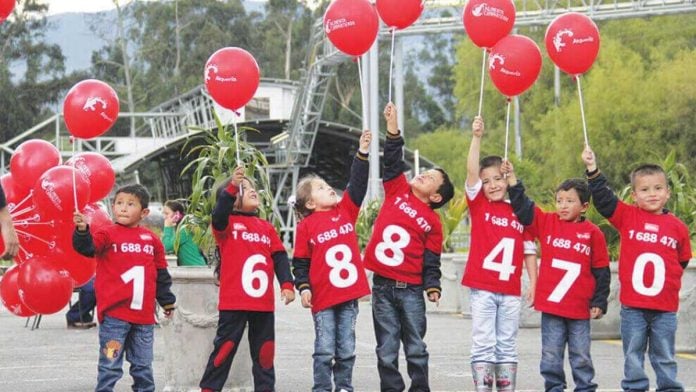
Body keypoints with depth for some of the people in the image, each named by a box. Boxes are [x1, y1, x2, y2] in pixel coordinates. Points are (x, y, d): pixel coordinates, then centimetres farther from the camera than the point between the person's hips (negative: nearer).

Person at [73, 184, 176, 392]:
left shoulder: (151, 239, 8)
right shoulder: (108, 234, -3)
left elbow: (161, 274, 18)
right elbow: (87, 247, -22)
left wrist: (167, 301, 23)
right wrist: (82, 231, -41)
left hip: (144, 315, 4)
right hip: (114, 314, -4)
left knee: (143, 367, 15)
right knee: (110, 366, -2)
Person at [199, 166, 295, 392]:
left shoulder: (267, 228, 12)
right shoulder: (227, 224, -2)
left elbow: (280, 258, 10)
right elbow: (219, 214, -25)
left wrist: (286, 284, -3)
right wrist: (232, 186, -37)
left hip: (263, 304, 5)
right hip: (234, 303, -5)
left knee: (264, 352, 11)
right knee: (224, 349, 0)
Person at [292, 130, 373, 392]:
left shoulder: (345, 211, 8)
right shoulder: (306, 226, -3)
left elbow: (357, 184, 2)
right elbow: (300, 262, -2)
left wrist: (363, 152, -5)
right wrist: (303, 287, -12)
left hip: (348, 292, 4)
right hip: (323, 297, -4)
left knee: (346, 349, 9)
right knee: (325, 350, 0)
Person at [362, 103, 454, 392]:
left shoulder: (432, 222, 2)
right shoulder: (397, 191, 7)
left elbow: (431, 260, 2)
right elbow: (393, 161, 2)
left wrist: (433, 286, -11)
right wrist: (393, 127, -6)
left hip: (411, 290, -1)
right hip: (382, 286, 1)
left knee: (416, 349, 3)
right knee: (387, 350, 4)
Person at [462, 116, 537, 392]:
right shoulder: (479, 206, 1)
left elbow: (529, 250, 9)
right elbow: (471, 171, -12)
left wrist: (533, 282, 4)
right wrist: (477, 137, -22)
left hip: (511, 291, 2)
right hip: (482, 288, -2)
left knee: (507, 346, 9)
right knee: (483, 345, -2)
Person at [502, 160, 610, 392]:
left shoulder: (593, 233, -3)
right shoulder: (547, 223, 3)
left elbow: (601, 271, 0)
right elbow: (523, 208, 2)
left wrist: (599, 302, -1)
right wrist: (512, 180, -8)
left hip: (580, 309, -1)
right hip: (551, 305, 1)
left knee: (581, 357, 9)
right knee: (551, 357, 6)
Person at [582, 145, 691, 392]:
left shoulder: (678, 227, 2)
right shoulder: (627, 216, -1)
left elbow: (682, 261, 13)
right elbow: (602, 198, -8)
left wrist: (668, 279, 5)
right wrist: (593, 170, -16)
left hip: (665, 308, 1)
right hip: (632, 306, -1)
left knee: (664, 358, 10)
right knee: (633, 358, 8)